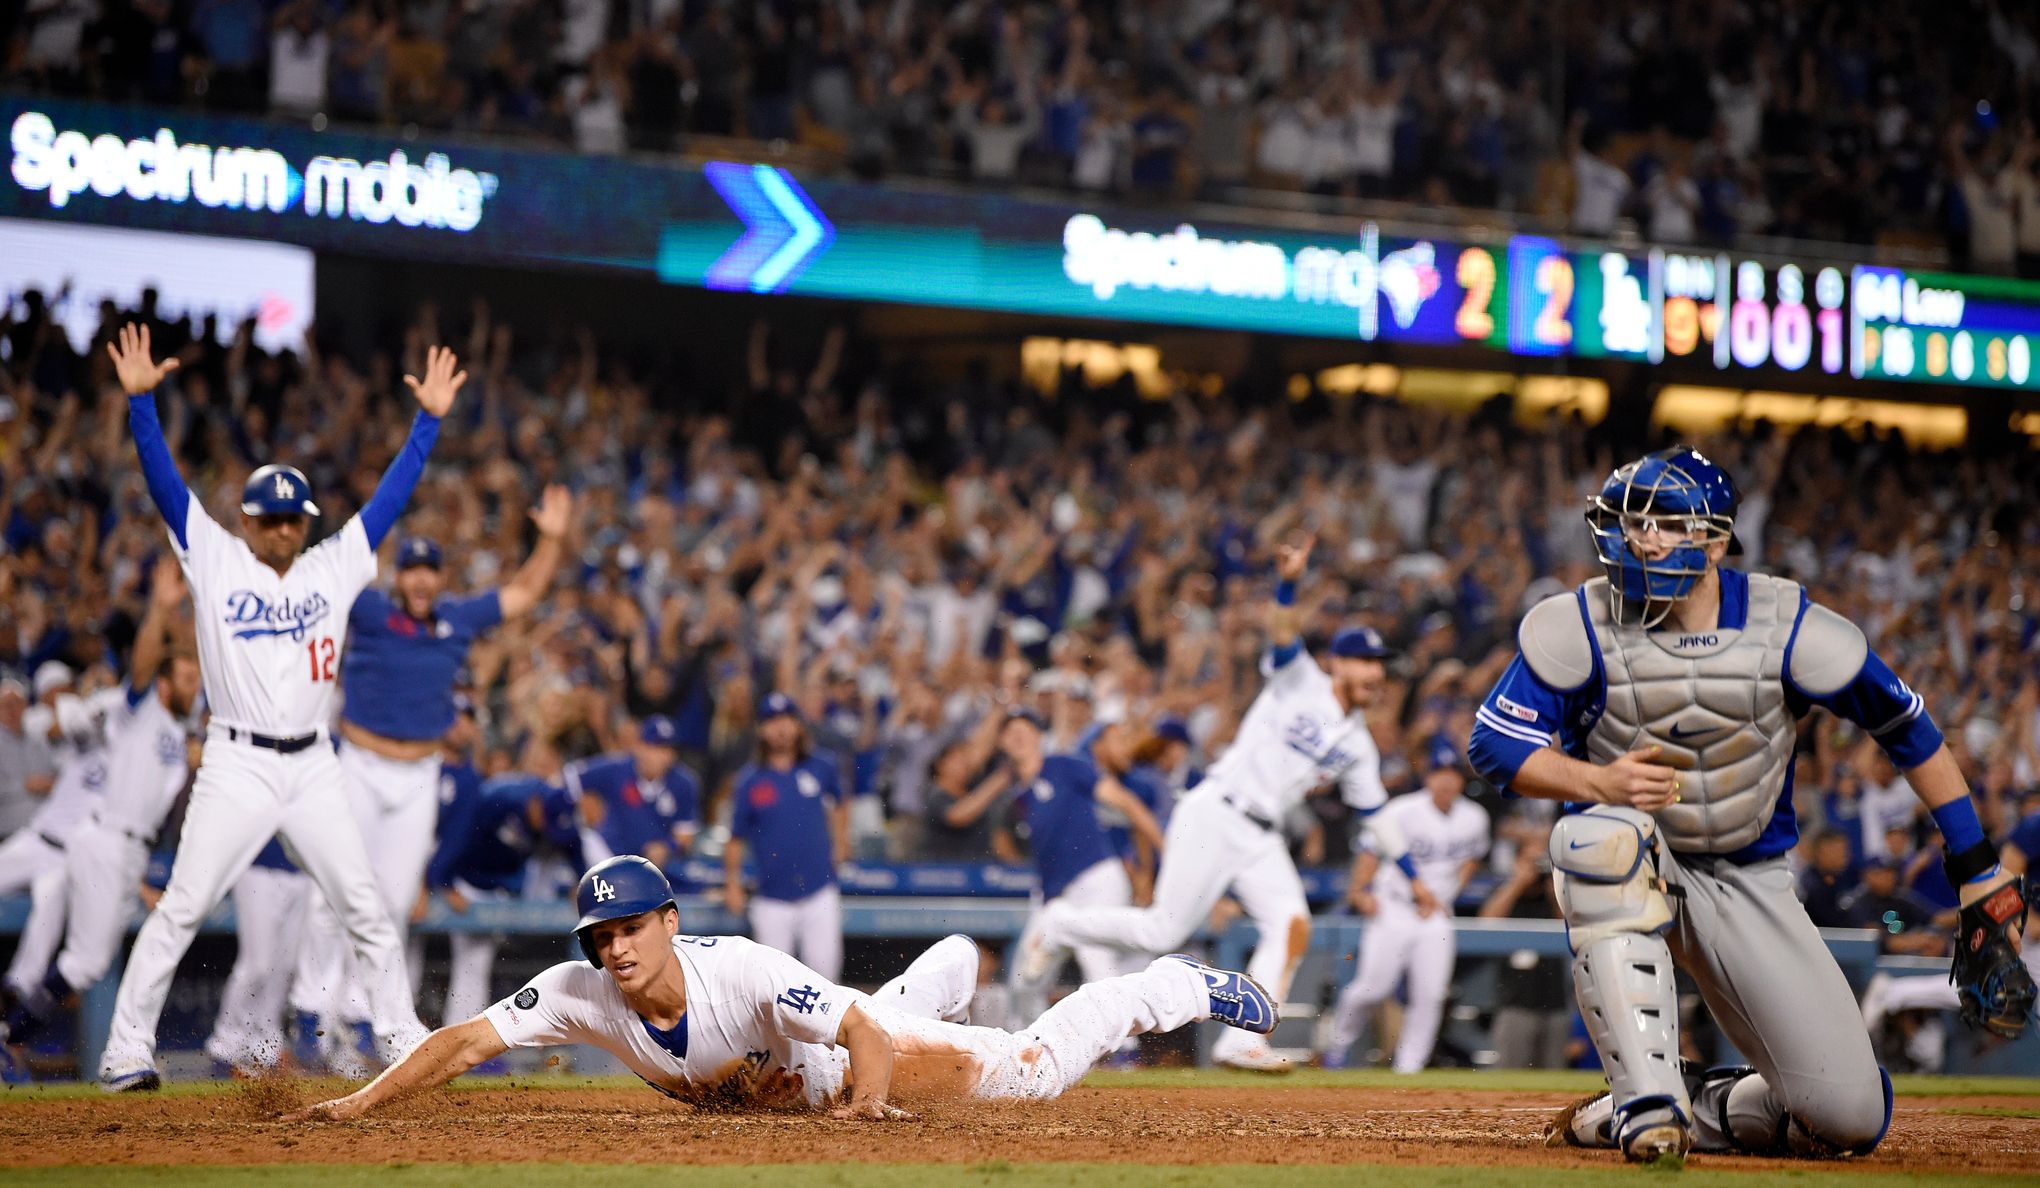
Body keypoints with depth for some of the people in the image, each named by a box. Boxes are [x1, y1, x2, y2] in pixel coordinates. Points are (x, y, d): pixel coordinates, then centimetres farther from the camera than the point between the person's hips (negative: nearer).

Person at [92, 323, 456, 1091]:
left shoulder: (335, 566, 11)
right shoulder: (213, 561, 2)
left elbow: (391, 495, 10)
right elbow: (164, 481, -6)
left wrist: (429, 419, 4)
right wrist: (140, 400, -16)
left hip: (314, 767, 4)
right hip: (237, 765, -3)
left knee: (364, 907, 6)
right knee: (181, 910, -6)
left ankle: (400, 1034, 17)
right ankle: (127, 1047, -2)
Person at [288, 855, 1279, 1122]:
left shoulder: (744, 972, -45)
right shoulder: (579, 993, -35)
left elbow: (867, 1039, -42)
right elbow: (464, 1043, -38)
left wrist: (867, 1100, -59)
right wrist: (358, 1105, -49)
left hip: (858, 1049, -5)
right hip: (761, 1089, 5)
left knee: (1035, 1066, 1)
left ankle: (1173, 988, 26)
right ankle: (952, 968, 73)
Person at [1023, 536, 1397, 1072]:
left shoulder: (1357, 746, 16)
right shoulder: (1300, 683, -2)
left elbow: (1376, 816, 21)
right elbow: (1282, 634, -21)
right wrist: (1288, 582, -40)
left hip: (1262, 837, 6)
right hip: (1215, 815, -6)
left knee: (1292, 925, -16)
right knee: (1164, 932, -8)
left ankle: (1241, 1042, -17)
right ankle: (1061, 925, 15)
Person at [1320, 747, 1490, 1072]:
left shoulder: (1474, 819, 3)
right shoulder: (1404, 810, -12)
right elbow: (1371, 849, -11)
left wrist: (1448, 893, 8)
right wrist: (1359, 892, -22)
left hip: (1437, 914, 4)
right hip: (1393, 908, -4)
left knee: (1430, 994, -5)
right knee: (1373, 986, -10)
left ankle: (1409, 1066, 2)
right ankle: (1338, 1043, 13)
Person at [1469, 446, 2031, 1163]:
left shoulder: (1788, 631, -11)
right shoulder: (1579, 627, -11)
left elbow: (1908, 729, 0)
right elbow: (1494, 742, -13)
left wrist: (1976, 864, 2)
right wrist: (1600, 782, -31)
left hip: (1748, 883, 1)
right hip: (1637, 867, -1)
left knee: (1848, 1118, -13)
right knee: (1603, 835, -41)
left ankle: (1705, 1108, 18)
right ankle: (1649, 1101, -36)